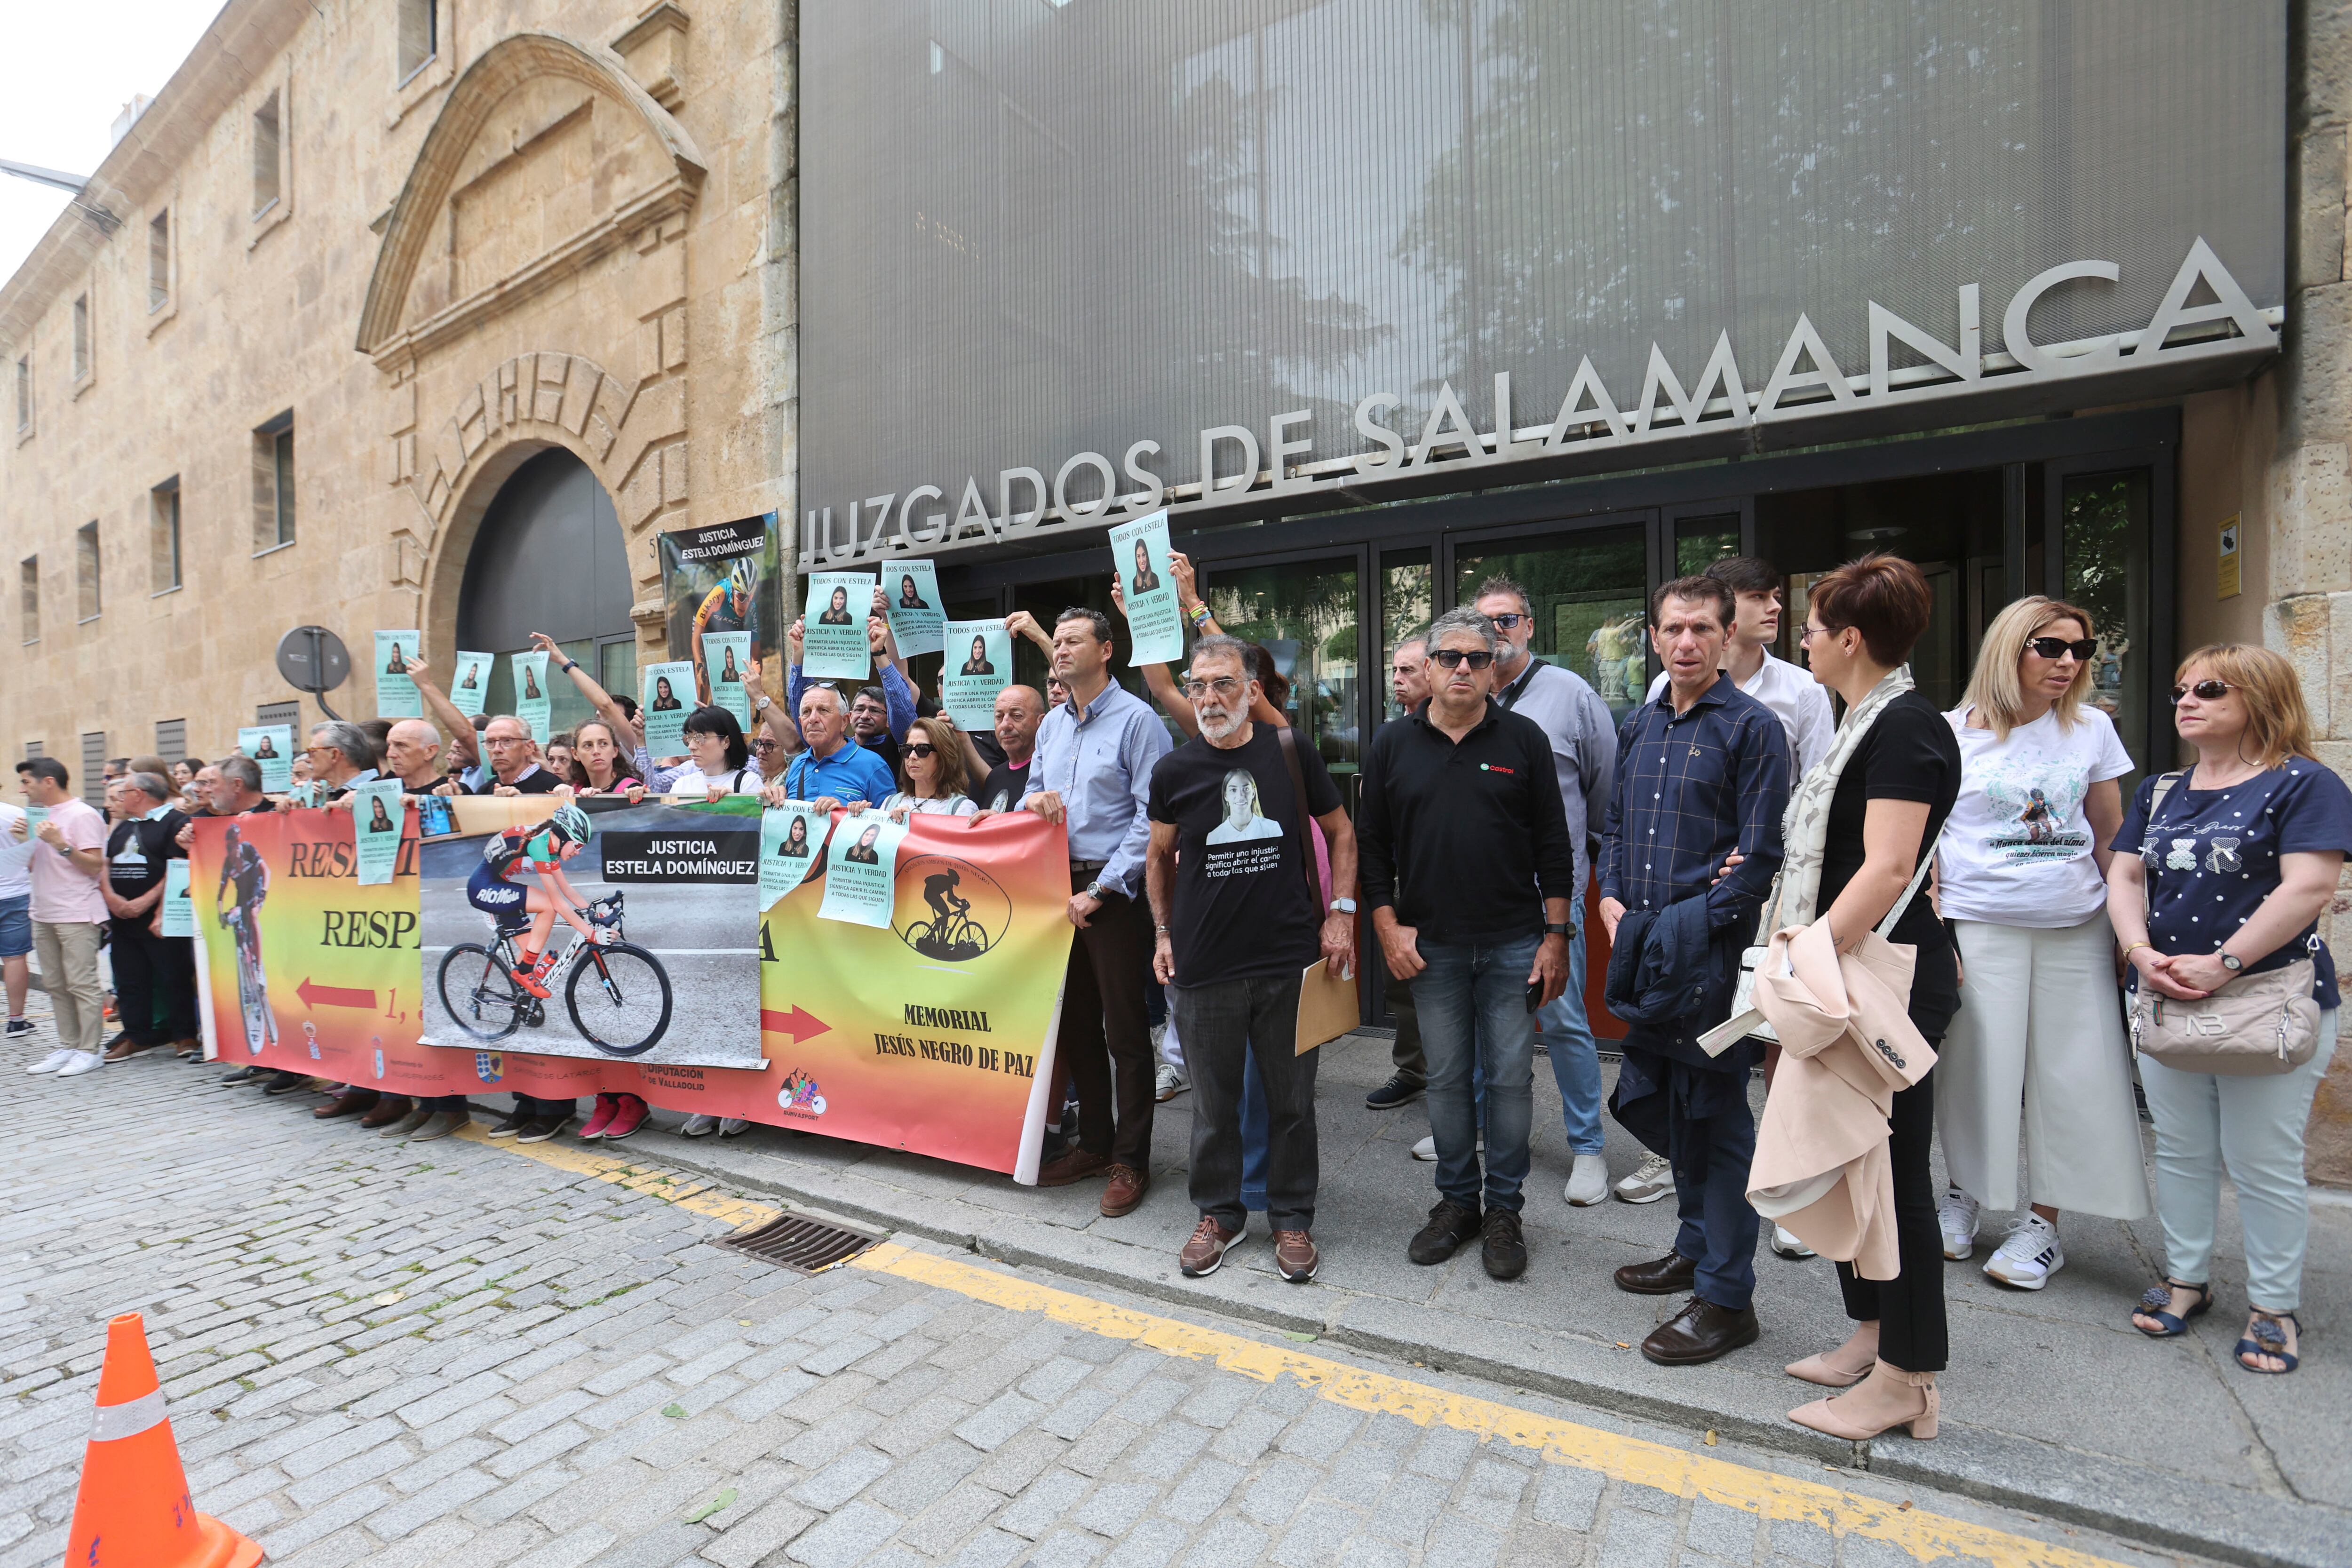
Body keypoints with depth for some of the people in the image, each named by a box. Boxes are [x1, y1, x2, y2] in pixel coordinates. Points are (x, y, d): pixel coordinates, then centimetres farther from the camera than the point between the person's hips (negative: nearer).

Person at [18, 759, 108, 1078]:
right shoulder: (40, 816, 16)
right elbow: (32, 864, 23)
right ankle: (67, 1047, 15)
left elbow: (95, 866, -13)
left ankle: (88, 1051, -2)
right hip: (44, 915, 9)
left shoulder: (83, 816, -9)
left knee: (82, 985, -6)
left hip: (77, 915, -9)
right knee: (55, 985, 10)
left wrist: (60, 844, -22)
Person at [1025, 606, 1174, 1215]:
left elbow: (1151, 817, -14)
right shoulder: (1052, 725, 14)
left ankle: (1130, 1160, 14)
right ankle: (1094, 1142, 29)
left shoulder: (1136, 719, -9)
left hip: (1114, 891, -7)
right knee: (1075, 1022, 14)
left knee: (1124, 1029, 1)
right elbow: (1035, 789, 23)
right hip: (1060, 886, 7)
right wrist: (1034, 800, -3)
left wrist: (1101, 890, -16)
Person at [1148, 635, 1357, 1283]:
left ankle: (1292, 1218, 31)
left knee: (1291, 1100, 12)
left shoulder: (1291, 753, -2)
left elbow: (1340, 833, 9)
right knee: (1216, 1101, 14)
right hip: (1203, 965, 1)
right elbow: (1160, 858, 13)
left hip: (1289, 961, 0)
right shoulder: (1174, 770, -1)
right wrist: (1163, 931, 6)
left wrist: (1341, 911, 0)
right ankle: (1219, 1213, 34)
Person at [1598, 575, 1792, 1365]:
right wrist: (1611, 899, 3)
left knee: (1716, 1115, 2)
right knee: (1663, 1104, 17)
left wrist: (1689, 926, -17)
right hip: (1645, 948, 7)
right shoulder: (1638, 727, 13)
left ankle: (1726, 1297, 15)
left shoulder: (1753, 727, -7)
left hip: (1714, 952, -7)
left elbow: (1759, 854, -11)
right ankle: (1696, 1247, 37)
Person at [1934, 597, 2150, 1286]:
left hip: (2077, 927, 3)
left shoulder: (2093, 728, 8)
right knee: (1976, 1069, 3)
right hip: (1980, 926, -3)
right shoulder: (1953, 732, -2)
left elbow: (2110, 837, 13)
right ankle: (1961, 1199, 24)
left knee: (2070, 1075, 4)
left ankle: (2044, 1223, 19)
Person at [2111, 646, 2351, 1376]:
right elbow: (2124, 878, 8)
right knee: (2181, 1151, 12)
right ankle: (2186, 1278, 25)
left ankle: (2274, 1304, 19)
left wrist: (2222, 964, -20)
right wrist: (2141, 952, -9)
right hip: (2165, 1000, 5)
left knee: (2263, 1163, 3)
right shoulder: (2159, 792, 12)